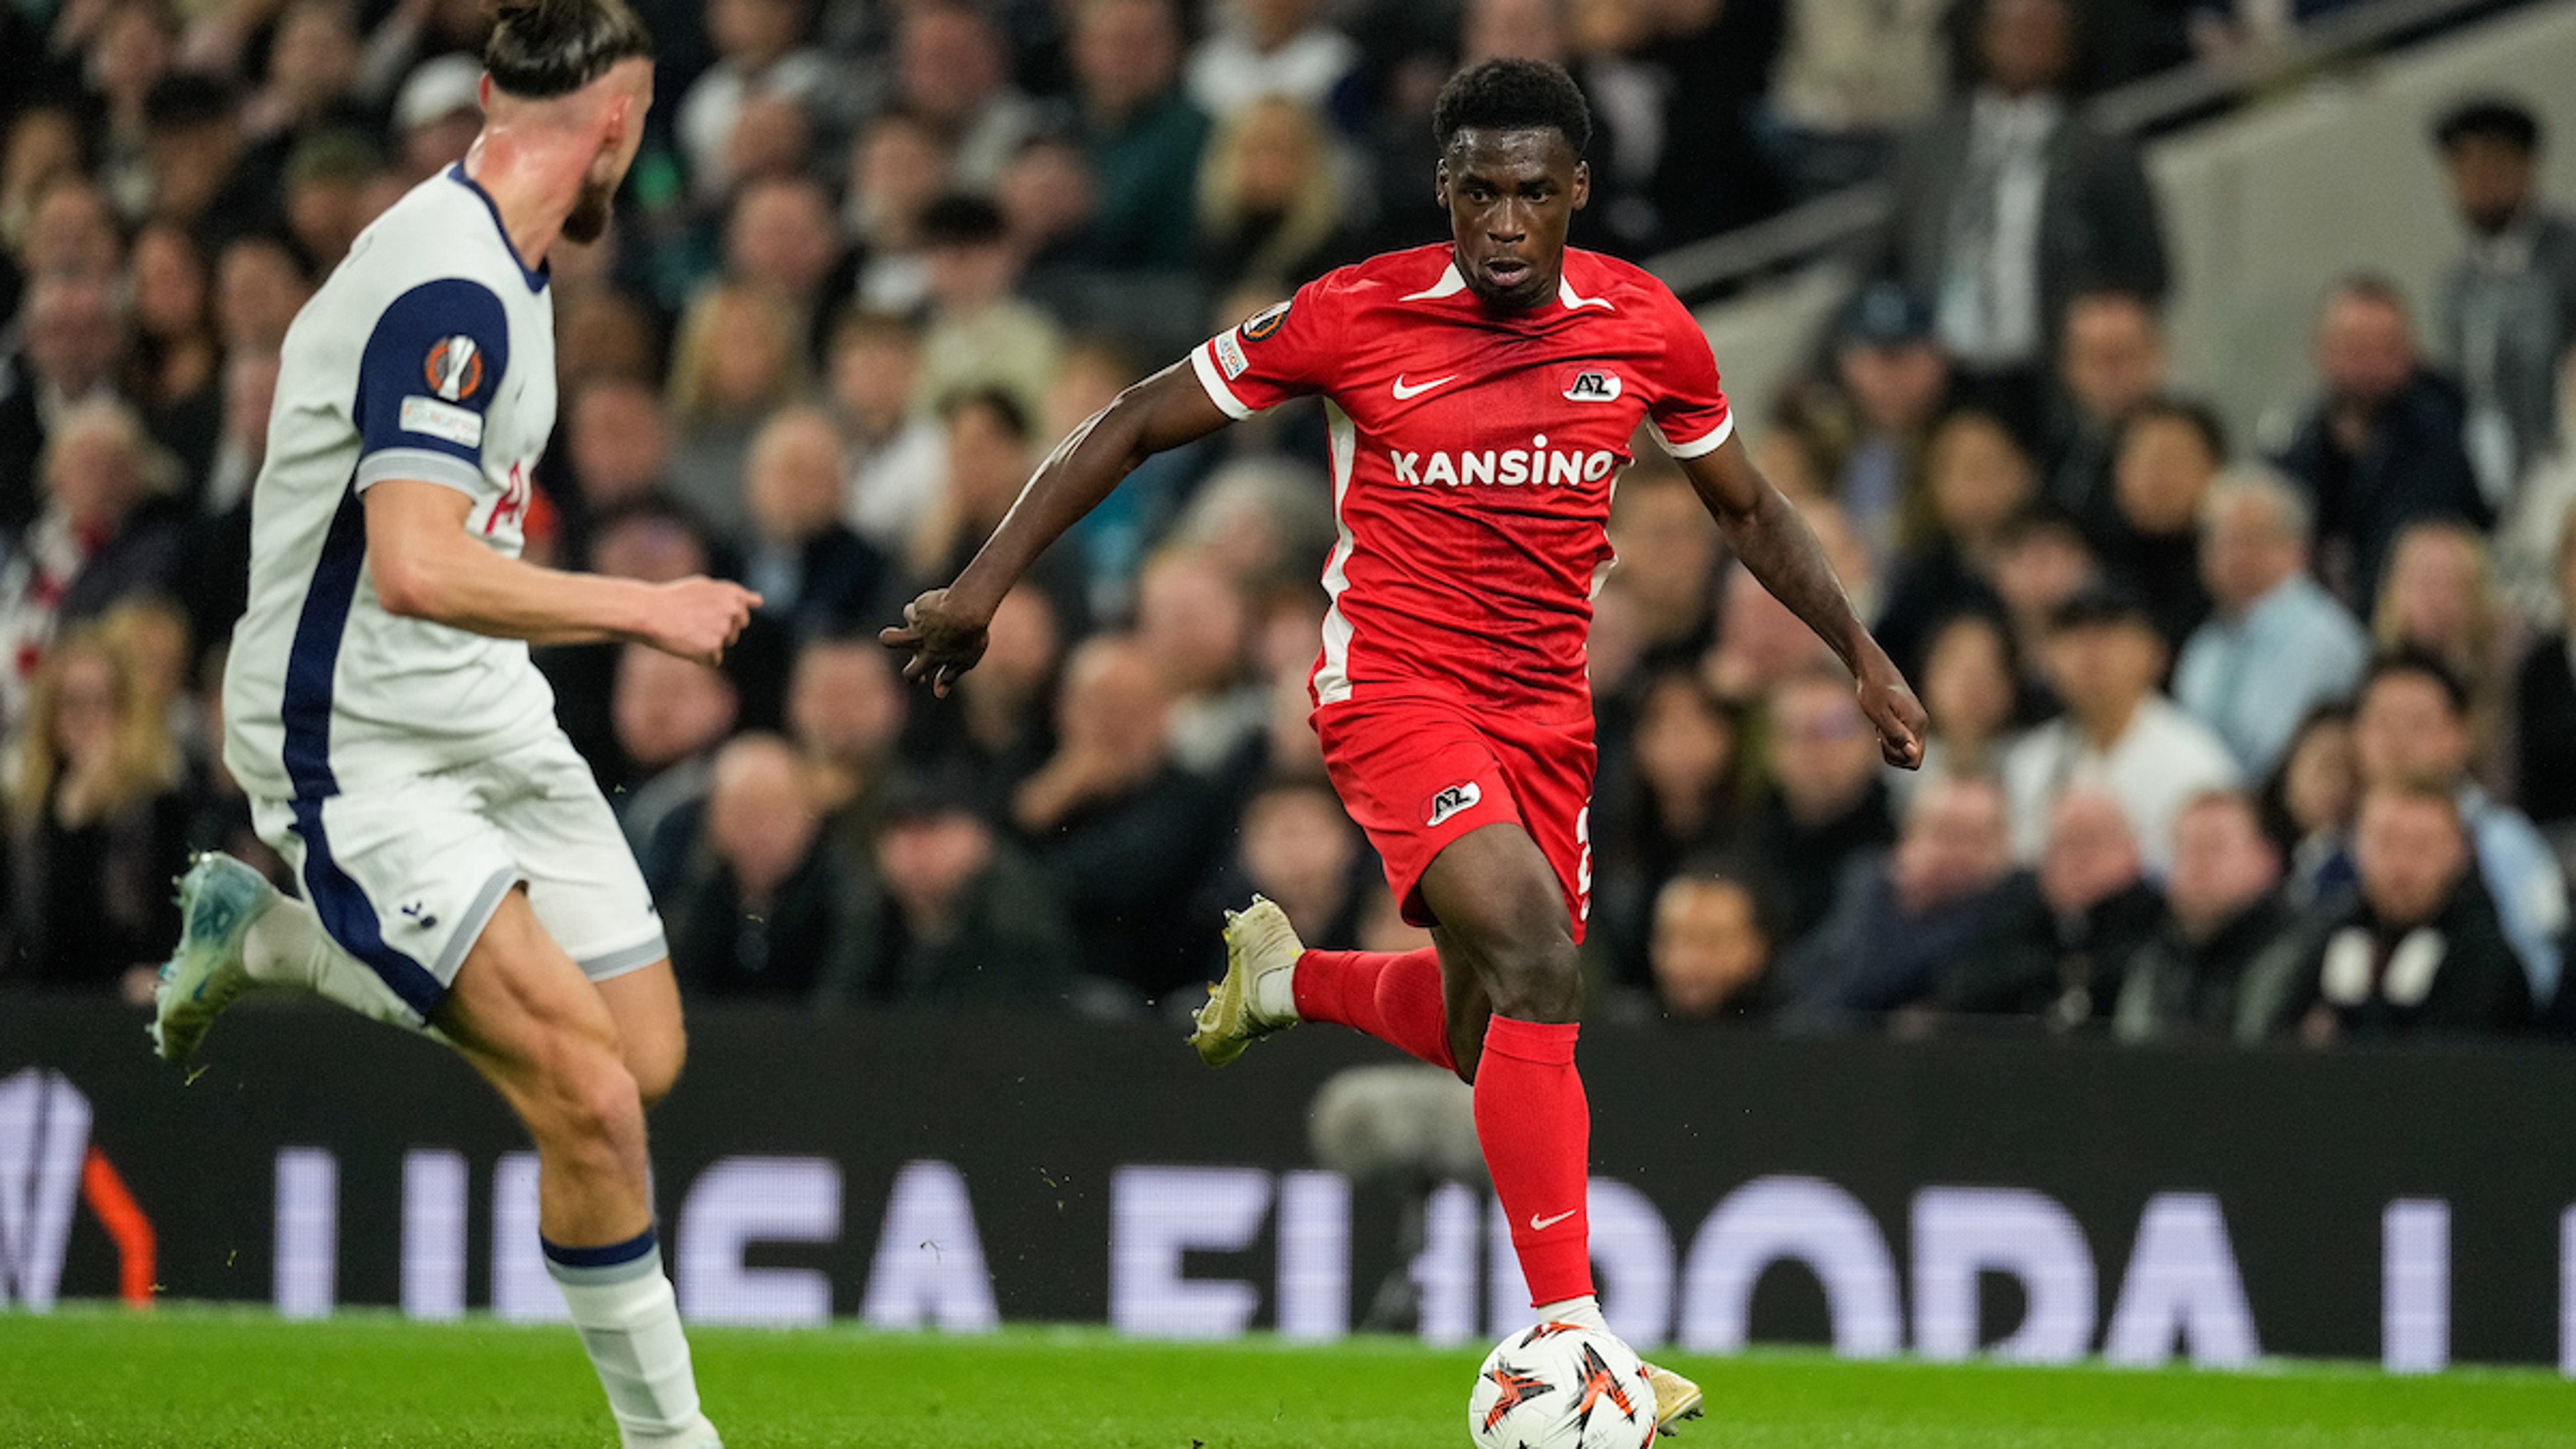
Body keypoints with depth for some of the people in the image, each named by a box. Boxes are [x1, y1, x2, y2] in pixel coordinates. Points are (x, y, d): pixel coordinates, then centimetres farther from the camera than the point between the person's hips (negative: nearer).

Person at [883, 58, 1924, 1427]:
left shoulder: (1644, 329, -2)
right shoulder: (1357, 316, -12)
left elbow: (1746, 507, 16)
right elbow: (1136, 426, -2)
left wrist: (1864, 656, 12)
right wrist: (984, 583, -6)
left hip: (1543, 710, 5)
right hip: (1392, 686, -5)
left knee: (1486, 1037, 15)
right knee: (1535, 960, -27)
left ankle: (1285, 977, 47)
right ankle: (1567, 1337, -28)